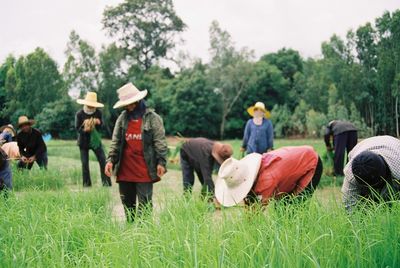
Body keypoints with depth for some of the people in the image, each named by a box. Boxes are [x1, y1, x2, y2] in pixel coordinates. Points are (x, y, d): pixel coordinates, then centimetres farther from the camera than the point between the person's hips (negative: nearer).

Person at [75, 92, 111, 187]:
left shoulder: (98, 112, -4)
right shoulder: (79, 114, -11)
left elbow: (101, 124, 0)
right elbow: (77, 128, -11)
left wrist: (98, 122, -23)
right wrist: (84, 129, -32)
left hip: (96, 140, 2)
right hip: (84, 141, -2)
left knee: (103, 161, -5)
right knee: (85, 163, 1)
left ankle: (106, 182, -1)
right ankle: (86, 184, 11)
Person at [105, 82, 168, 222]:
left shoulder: (152, 118, -2)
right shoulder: (122, 118, 9)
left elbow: (160, 142, -3)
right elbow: (115, 141, 10)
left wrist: (161, 162, -9)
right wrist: (111, 159, 0)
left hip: (144, 170, -4)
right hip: (125, 170, 5)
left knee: (144, 204, -2)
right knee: (127, 203, 12)